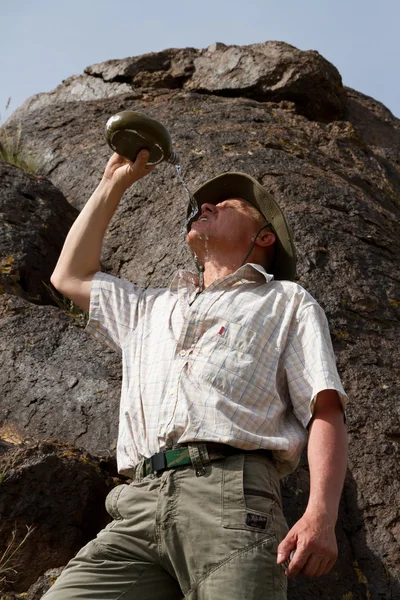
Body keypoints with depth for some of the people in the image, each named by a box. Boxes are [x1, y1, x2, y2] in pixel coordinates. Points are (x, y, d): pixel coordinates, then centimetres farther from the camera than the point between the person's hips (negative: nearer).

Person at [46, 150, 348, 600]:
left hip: (229, 496, -4)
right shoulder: (153, 308, 36)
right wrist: (114, 183, 42)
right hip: (137, 507, 4)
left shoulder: (286, 301, 19)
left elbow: (326, 412, 6)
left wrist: (321, 515, -11)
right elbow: (70, 277, 42)